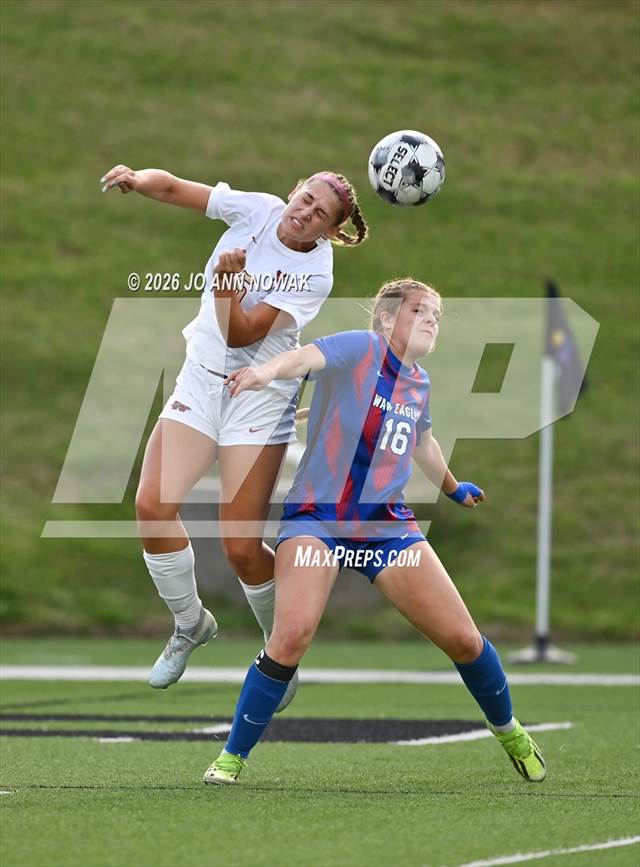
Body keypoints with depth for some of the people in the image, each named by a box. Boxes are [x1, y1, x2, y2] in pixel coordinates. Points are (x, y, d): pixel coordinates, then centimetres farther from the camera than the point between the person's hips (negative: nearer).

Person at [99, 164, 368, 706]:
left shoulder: (315, 275, -17)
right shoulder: (257, 211, -5)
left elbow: (241, 335, -21)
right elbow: (172, 188, -3)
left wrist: (227, 279, -36)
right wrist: (139, 179, -24)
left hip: (259, 398, -5)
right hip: (202, 379, 5)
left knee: (241, 547, -11)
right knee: (153, 505, -10)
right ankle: (191, 624, 14)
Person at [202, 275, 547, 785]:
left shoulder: (420, 384, 11)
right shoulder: (361, 349, -9)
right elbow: (306, 357, -31)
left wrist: (453, 487, 50)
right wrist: (267, 371, -53)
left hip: (387, 524, 6)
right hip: (316, 519, -6)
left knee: (462, 638, 0)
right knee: (294, 632, -26)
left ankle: (508, 731, 30)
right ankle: (233, 756, -9)